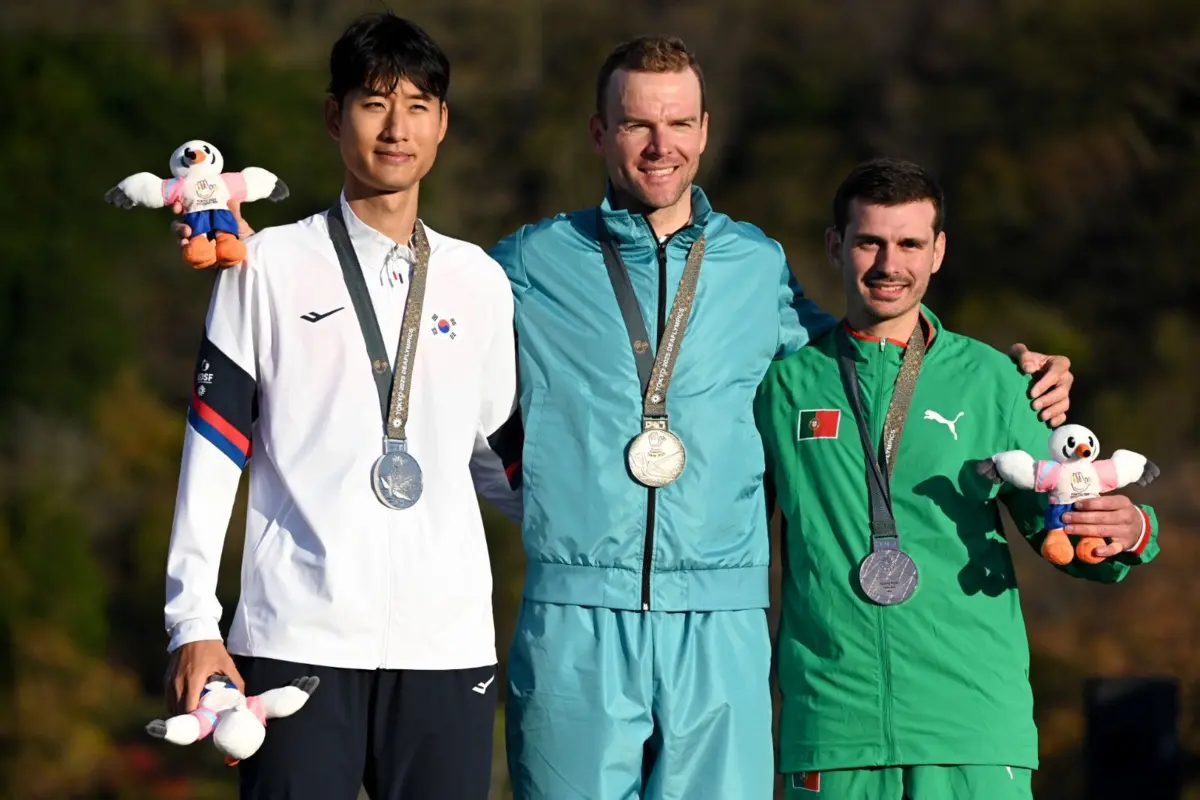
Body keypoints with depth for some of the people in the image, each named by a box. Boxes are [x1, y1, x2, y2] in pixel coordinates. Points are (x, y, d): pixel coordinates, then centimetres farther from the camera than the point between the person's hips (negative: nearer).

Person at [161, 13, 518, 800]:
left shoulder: (481, 282, 14)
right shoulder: (272, 266, 5)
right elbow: (215, 447, 3)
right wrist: (195, 623, -3)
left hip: (448, 642, 3)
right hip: (298, 638, -3)